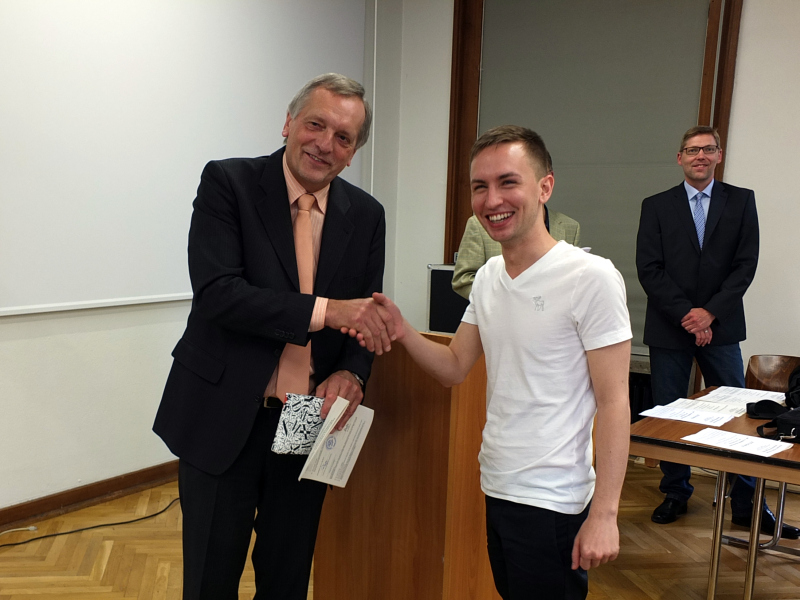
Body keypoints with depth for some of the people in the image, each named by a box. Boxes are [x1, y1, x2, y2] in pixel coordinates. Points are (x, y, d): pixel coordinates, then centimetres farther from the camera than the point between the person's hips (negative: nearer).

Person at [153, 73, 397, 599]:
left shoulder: (366, 214, 3)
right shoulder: (228, 182, -9)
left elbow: (366, 316, 8)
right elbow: (216, 293, -21)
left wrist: (351, 373, -13)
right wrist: (324, 309, -30)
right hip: (224, 418, -3)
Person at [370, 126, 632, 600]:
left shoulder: (591, 277, -16)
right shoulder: (488, 277, 6)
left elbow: (614, 401, -15)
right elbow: (454, 368, 10)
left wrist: (604, 514, -17)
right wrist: (402, 331, -8)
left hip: (551, 502, -7)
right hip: (496, 489, 7)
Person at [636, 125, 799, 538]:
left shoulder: (741, 201, 6)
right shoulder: (656, 206, 5)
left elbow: (746, 264, -1)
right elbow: (649, 269, -3)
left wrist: (710, 312, -11)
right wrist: (685, 314, -12)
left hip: (720, 326, 0)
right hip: (668, 328, 0)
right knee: (668, 412, 6)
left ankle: (747, 504, 16)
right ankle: (676, 493, 23)